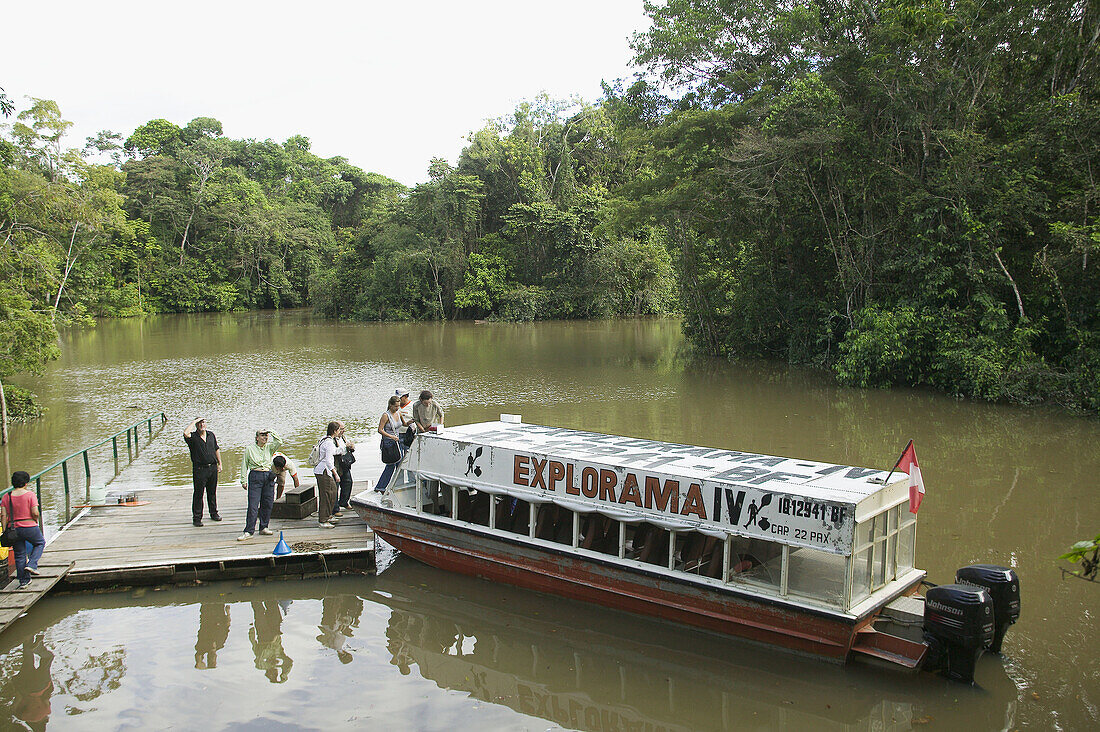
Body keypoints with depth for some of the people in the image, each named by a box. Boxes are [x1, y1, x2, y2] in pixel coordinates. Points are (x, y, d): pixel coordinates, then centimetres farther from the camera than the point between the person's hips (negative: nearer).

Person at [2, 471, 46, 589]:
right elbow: (35, 513, -15)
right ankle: (31, 565, 4)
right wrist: (35, 521, 5)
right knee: (40, 543, 23)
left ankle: (23, 580, 16)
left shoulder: (6, 497, 3)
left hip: (14, 529, 4)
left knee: (19, 555, 12)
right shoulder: (30, 495, -9)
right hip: (29, 527, -4)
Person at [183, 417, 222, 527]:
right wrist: (194, 422, -16)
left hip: (212, 468, 4)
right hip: (199, 469, -4)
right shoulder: (193, 437, -5)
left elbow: (216, 450, 18)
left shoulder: (211, 435, 10)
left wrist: (219, 463, 13)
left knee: (212, 492, 14)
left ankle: (214, 513, 27)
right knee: (198, 494, -1)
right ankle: (197, 518, 5)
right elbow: (186, 433, -29)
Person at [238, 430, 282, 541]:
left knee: (268, 504, 5)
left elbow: (279, 442, -6)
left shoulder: (269, 448, 10)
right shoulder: (249, 449, 4)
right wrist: (243, 480, 0)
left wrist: (271, 433, -4)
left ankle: (263, 527, 18)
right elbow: (244, 465, 5)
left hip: (268, 477, 3)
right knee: (253, 505, -9)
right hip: (255, 476, -3)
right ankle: (248, 531, -8)